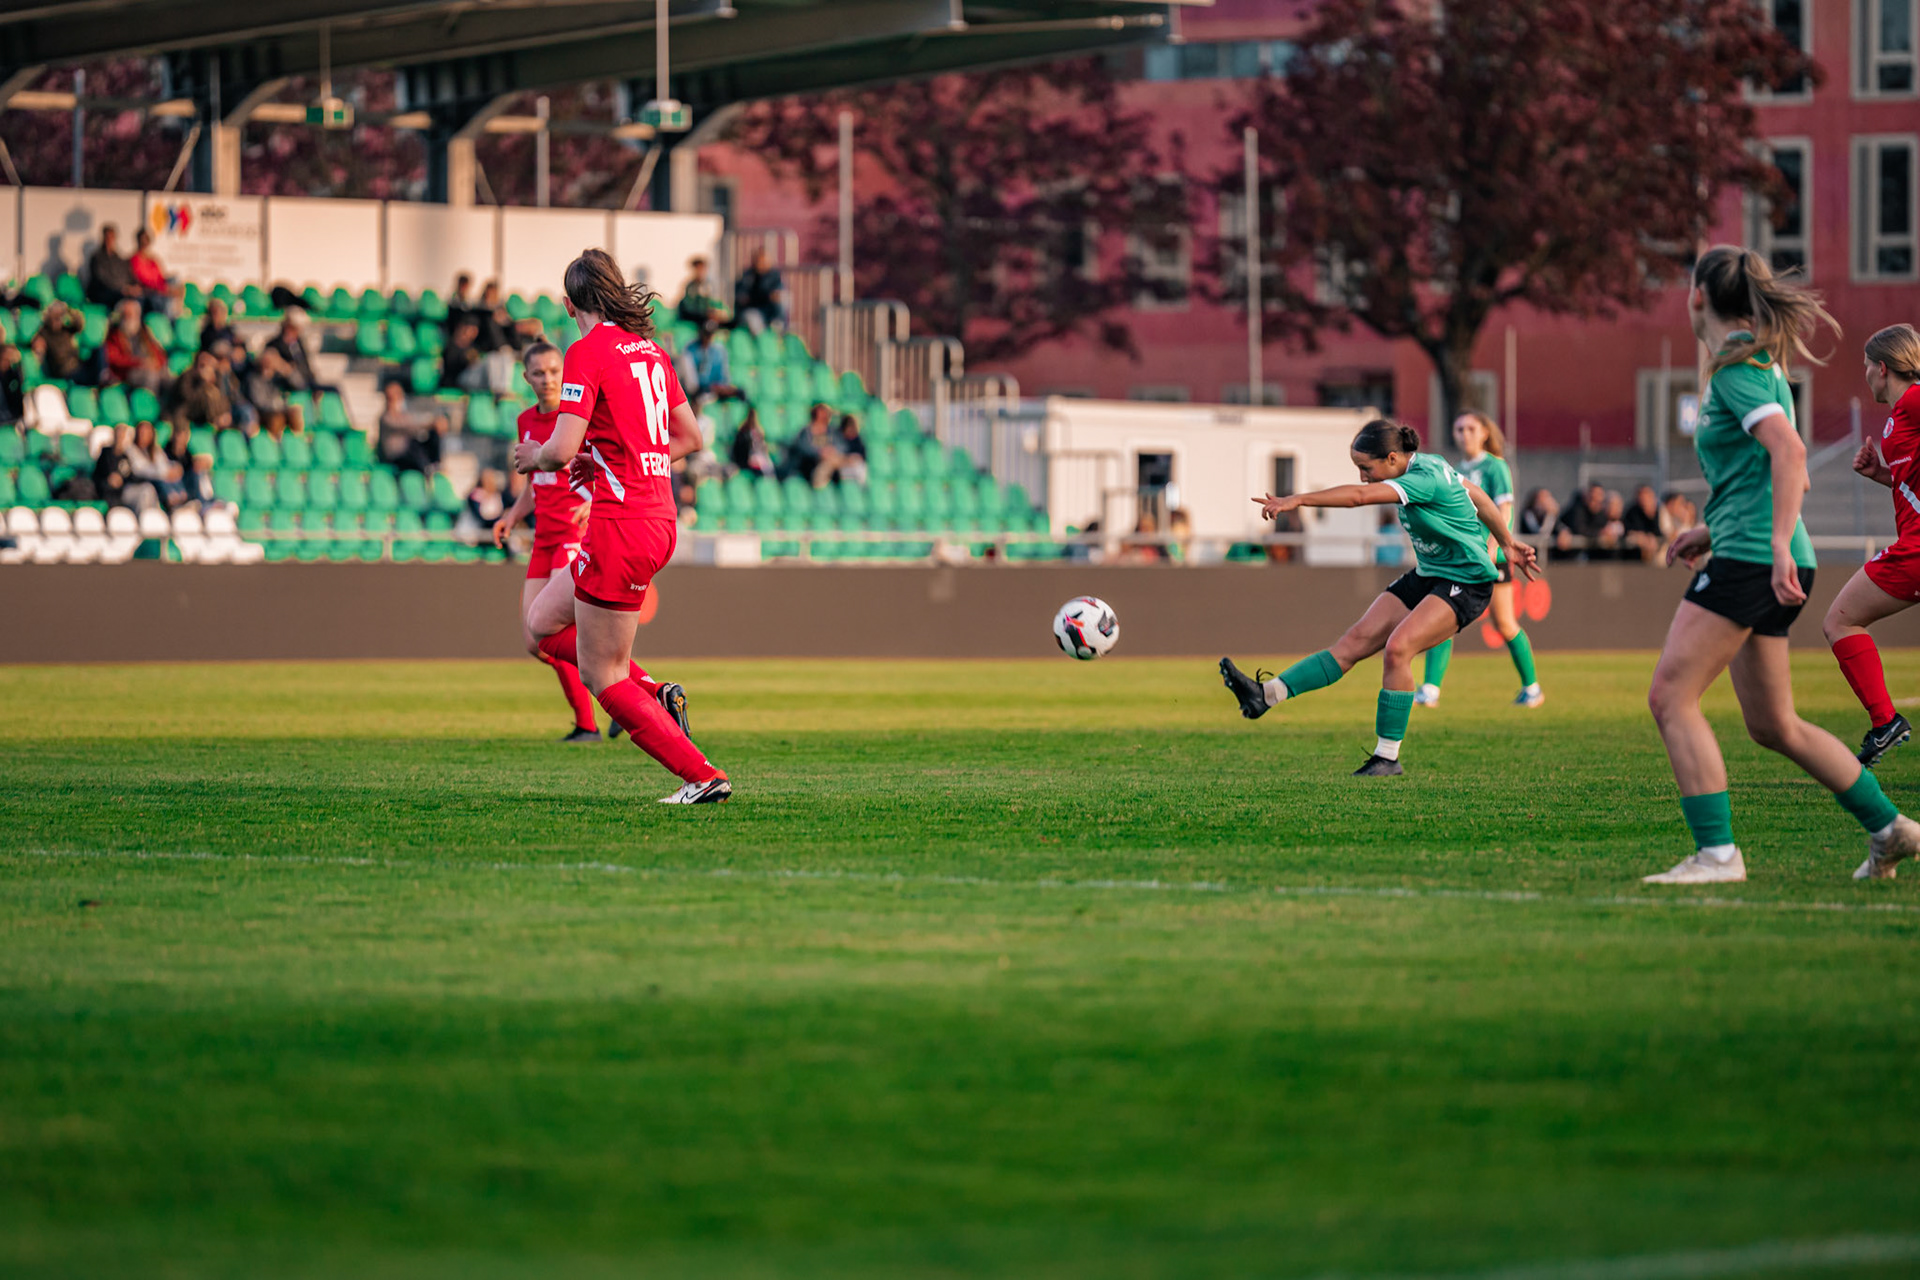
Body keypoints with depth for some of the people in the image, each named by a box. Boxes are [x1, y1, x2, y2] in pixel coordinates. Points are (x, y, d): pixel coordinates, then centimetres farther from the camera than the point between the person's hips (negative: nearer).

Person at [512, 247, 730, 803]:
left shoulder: (587, 353, -12)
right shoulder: (649, 349, 12)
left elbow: (562, 450, -19)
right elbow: (689, 436, 19)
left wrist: (534, 456, 3)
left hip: (620, 523, -8)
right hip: (659, 516, 8)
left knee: (600, 673, 1)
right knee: (543, 623, 21)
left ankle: (702, 776, -2)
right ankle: (653, 693, 8)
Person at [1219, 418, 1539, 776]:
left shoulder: (1425, 478, -26)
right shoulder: (1425, 465, 4)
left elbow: (1361, 496, -36)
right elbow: (1475, 494, 16)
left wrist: (1298, 500, -38)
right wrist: (1507, 544, 25)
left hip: (1464, 584, -9)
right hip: (1428, 576, 9)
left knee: (1398, 646, -26)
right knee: (1355, 641, -3)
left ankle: (1388, 757, -18)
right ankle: (1266, 695, -13)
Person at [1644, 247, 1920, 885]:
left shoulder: (1736, 368, -11)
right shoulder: (1759, 362, 19)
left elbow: (1790, 453, -24)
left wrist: (1778, 546, -31)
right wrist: (1715, 529, 27)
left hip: (1751, 559, -10)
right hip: (1754, 559, 10)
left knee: (1671, 696, -11)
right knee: (1774, 725, 15)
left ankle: (1716, 852, -15)